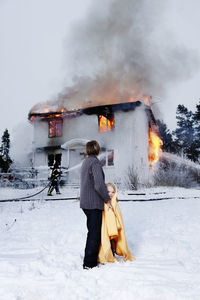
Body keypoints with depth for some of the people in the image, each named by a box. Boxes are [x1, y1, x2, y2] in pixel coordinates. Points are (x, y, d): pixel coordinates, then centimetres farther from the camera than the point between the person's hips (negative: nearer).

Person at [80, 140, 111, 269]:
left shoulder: (85, 162, 12)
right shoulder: (95, 162, -17)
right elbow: (99, 185, -27)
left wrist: (108, 194, 16)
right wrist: (107, 199, -12)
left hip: (86, 202, 9)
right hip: (94, 203, -9)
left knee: (93, 231, 21)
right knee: (95, 233, 2)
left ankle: (90, 259, 32)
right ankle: (89, 263, 10)